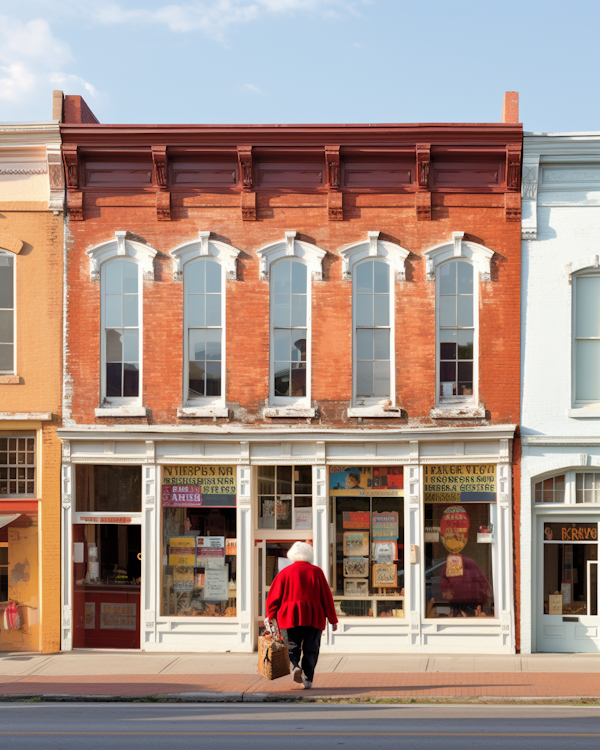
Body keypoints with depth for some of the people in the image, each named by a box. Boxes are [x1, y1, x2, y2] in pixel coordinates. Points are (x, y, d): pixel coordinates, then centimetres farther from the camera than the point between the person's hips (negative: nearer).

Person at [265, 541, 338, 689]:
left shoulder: (285, 572, 4)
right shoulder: (316, 572, 5)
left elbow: (274, 596, -1)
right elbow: (326, 597, 4)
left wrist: (271, 616, 3)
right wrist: (332, 619, 8)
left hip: (290, 616, 0)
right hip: (313, 617, 0)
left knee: (292, 647, 6)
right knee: (311, 649, 8)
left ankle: (295, 666, -23)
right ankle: (308, 679, -3)